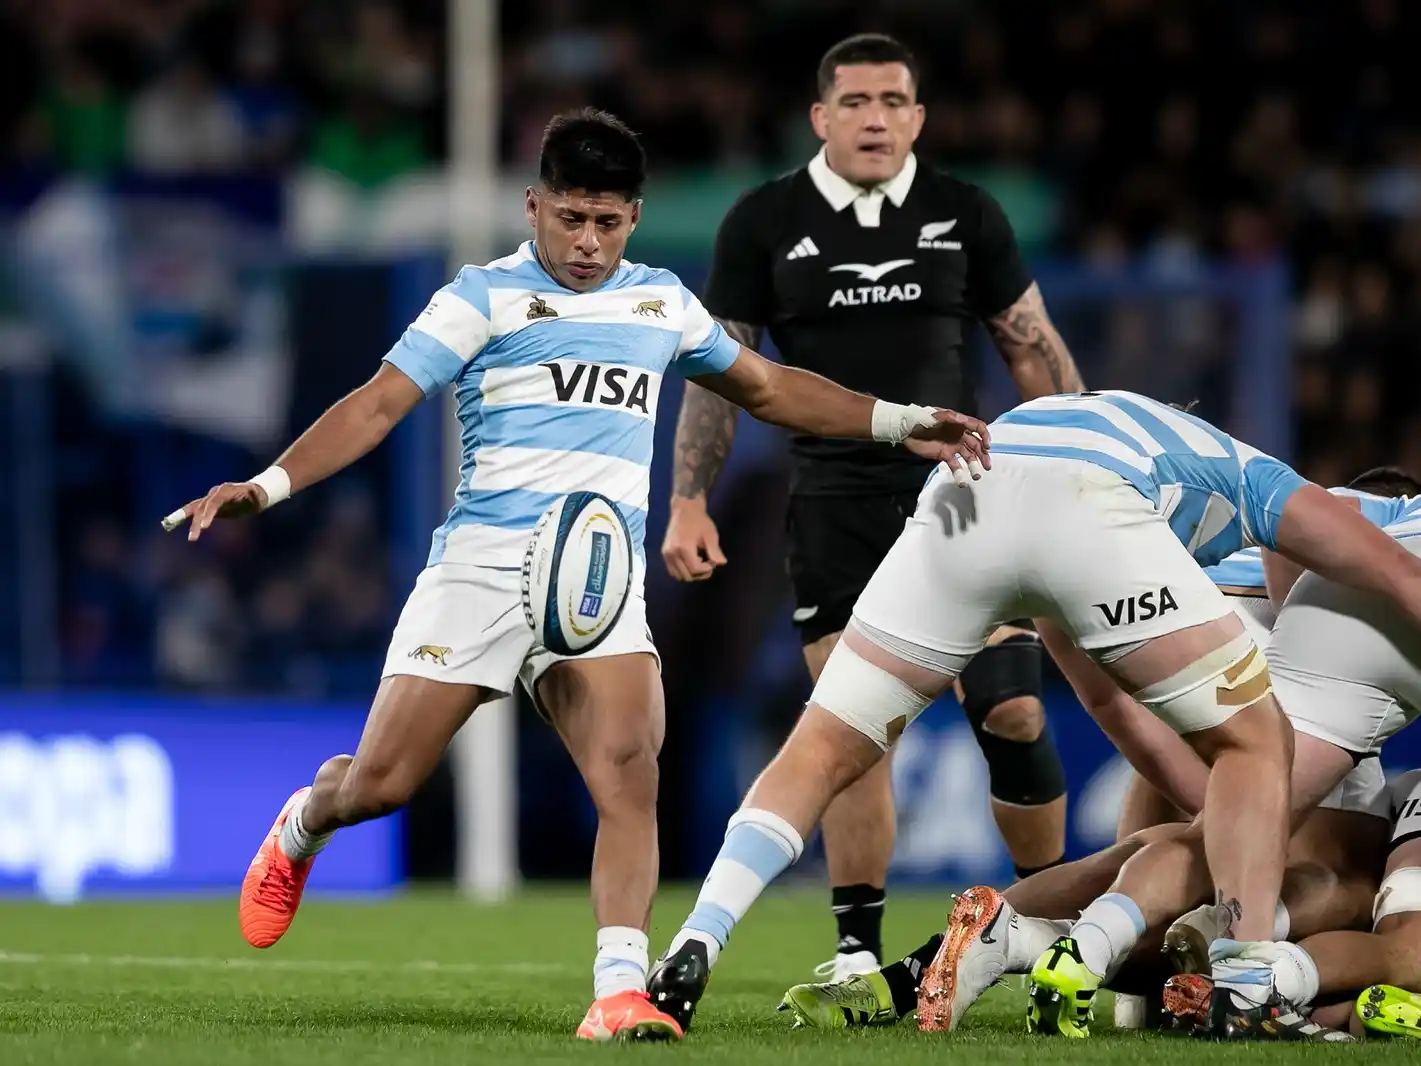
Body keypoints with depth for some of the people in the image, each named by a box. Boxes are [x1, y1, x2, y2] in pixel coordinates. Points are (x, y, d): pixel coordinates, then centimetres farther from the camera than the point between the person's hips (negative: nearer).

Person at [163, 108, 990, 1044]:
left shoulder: (660, 302, 16)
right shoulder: (485, 297, 2)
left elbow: (768, 389, 30)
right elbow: (378, 405, -4)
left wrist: (902, 423, 25)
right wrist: (267, 487, -17)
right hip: (483, 566, -3)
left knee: (630, 771, -22)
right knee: (381, 784, -3)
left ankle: (620, 990, -25)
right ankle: (302, 825, 33)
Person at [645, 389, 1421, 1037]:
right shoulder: (1250, 483, 37)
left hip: (959, 498, 4)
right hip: (1091, 510, -4)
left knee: (824, 752, 14)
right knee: (1254, 743, 14)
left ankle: (694, 951, -7)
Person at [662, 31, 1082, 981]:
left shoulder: (966, 215, 6)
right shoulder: (763, 223, 4)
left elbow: (1035, 350, 12)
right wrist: (689, 502, 2)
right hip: (835, 503, 0)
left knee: (1013, 713, -7)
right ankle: (859, 951, 2)